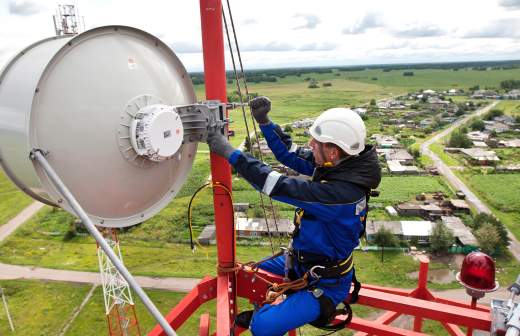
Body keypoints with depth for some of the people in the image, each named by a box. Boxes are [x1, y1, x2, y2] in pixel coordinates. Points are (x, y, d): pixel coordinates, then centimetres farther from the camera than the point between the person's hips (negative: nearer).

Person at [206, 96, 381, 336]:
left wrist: (230, 152, -31)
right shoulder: (336, 164, -11)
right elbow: (289, 153, -1)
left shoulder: (342, 192, -37)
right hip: (302, 261, 9)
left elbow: (281, 187, -37)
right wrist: (264, 121, -14)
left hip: (324, 283, -8)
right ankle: (263, 311, 44)